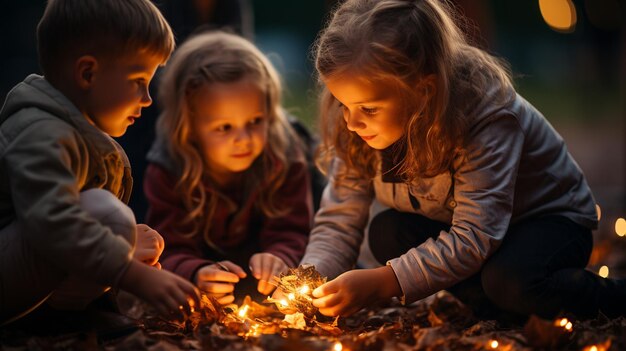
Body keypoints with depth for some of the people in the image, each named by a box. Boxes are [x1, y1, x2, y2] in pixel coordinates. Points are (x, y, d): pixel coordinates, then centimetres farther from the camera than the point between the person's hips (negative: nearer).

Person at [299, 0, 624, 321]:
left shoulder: (487, 110, -34)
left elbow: (474, 238, -39)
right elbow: (339, 218, -14)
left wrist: (380, 283, -46)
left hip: (548, 219, -5)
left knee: (510, 281, -36)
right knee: (386, 232, -22)